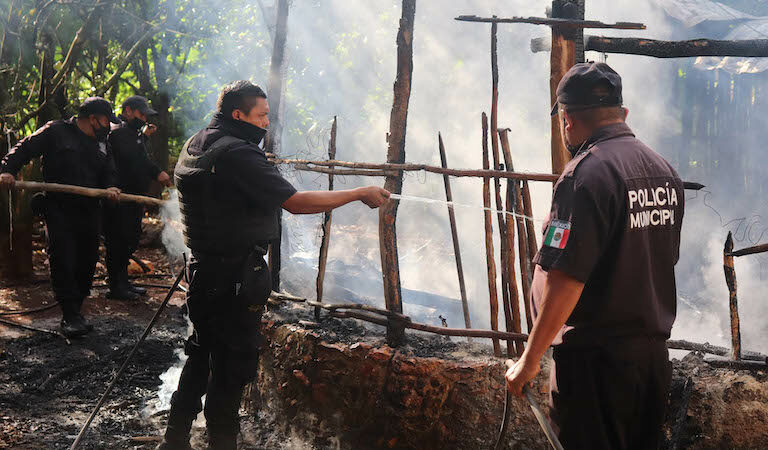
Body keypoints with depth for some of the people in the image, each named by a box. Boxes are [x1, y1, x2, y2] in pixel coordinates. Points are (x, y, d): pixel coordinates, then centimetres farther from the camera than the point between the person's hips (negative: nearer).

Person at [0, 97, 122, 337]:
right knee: (63, 263, -11)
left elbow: (109, 172, 18)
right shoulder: (56, 131, -1)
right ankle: (70, 316, -7)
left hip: (89, 212, 6)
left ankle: (74, 311, 18)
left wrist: (111, 187, -6)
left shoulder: (101, 144, 16)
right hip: (59, 211, -6)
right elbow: (24, 149, -2)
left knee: (87, 263, 6)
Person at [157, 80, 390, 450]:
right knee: (231, 364, 3)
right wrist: (361, 194, -20)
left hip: (203, 267, 9)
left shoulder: (194, 146, 9)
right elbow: (295, 202, -25)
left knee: (202, 355, 20)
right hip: (236, 277, -9)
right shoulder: (237, 154, -20)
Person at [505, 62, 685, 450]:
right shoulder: (665, 171, 8)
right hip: (653, 351, 8)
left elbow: (565, 280, -24)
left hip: (597, 359, -8)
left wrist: (529, 359, -17)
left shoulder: (586, 174, -18)